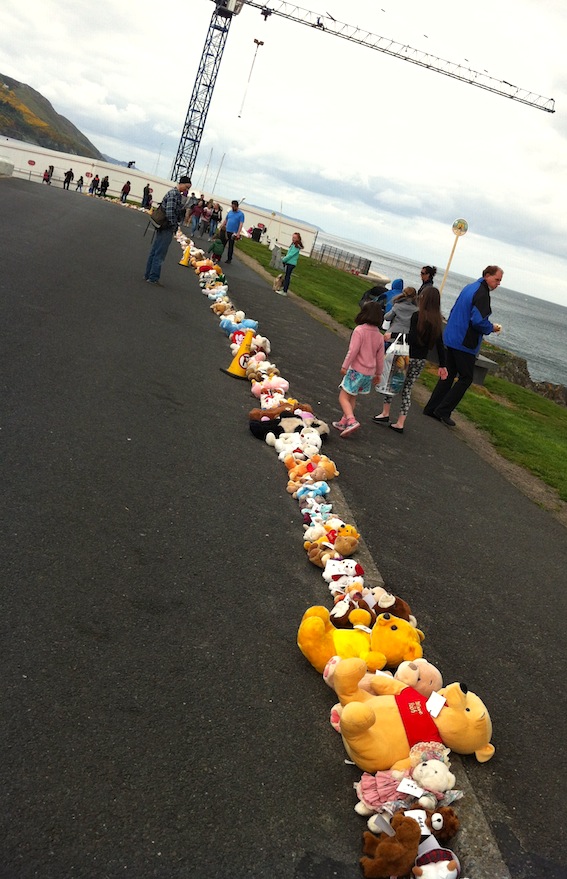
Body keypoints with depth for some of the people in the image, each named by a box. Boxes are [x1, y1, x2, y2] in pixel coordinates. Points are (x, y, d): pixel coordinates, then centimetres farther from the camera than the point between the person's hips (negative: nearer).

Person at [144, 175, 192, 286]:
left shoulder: (173, 192, 17)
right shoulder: (175, 194, -15)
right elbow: (170, 211, -22)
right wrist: (173, 226, -16)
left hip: (161, 227, 10)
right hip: (167, 228, -10)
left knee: (154, 251, 13)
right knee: (160, 254, -5)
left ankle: (148, 275, 20)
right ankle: (153, 278, -1)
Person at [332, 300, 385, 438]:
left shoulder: (359, 330, -14)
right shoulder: (380, 336, 6)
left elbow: (353, 350, -18)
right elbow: (380, 357, 11)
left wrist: (344, 366, -9)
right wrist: (378, 374, 22)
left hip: (356, 370, -7)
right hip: (369, 373, 7)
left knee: (344, 397, -3)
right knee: (352, 397, 19)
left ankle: (351, 421, -22)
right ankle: (344, 422, 25)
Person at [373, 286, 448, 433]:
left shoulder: (417, 315, -14)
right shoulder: (437, 320, 4)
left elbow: (412, 338, -22)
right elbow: (440, 344, 5)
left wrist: (392, 335, -14)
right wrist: (442, 365, 10)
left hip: (407, 356, -6)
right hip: (421, 360, 6)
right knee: (407, 389, 13)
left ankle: (385, 414, 14)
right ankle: (400, 424, 13)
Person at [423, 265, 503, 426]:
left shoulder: (469, 287, 14)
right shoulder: (482, 294, -16)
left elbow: (454, 311, 21)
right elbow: (478, 321, -24)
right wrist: (492, 328, -7)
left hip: (451, 339, 9)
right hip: (465, 343, -9)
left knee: (448, 375, 14)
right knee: (466, 378, 0)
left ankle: (431, 408, 14)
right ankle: (443, 411, -2)